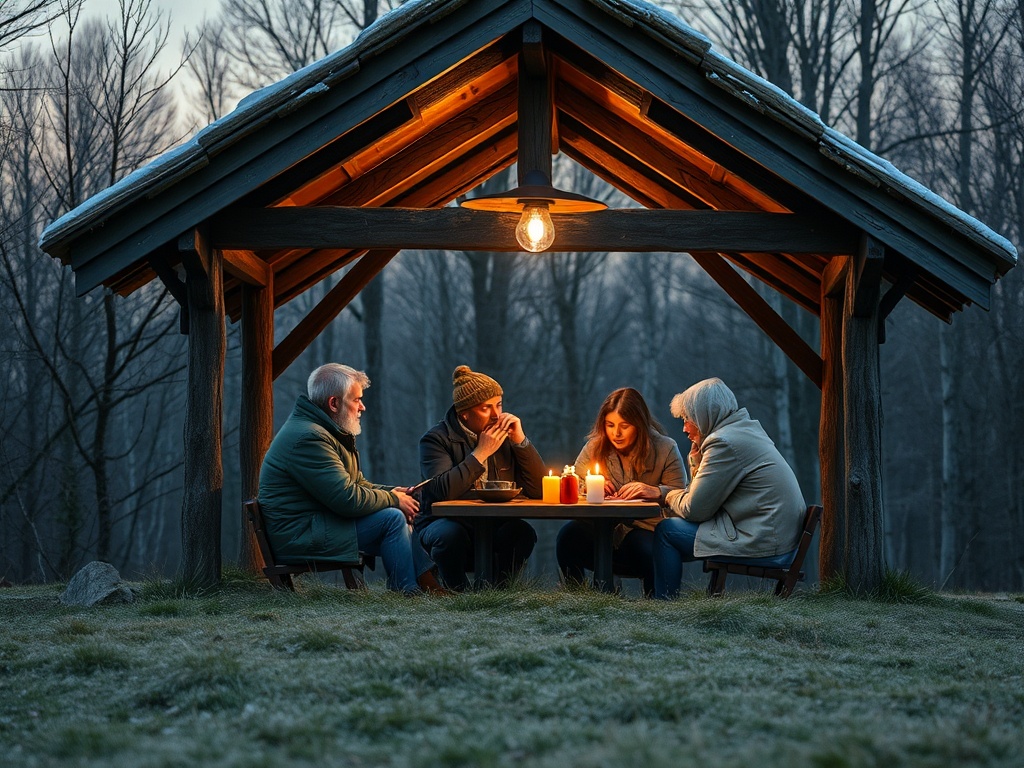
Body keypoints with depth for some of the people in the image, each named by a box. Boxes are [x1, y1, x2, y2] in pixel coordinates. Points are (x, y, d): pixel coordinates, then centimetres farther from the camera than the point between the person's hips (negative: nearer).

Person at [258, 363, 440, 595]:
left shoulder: (326, 432, 15)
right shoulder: (307, 437, -21)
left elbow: (356, 483, 21)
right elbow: (347, 499, -25)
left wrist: (391, 492, 1)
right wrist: (393, 499, -10)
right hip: (299, 537, -11)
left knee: (399, 516, 11)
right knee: (392, 519, -16)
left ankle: (433, 586, 8)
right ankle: (407, 593, -7)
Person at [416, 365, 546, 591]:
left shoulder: (506, 434, 4)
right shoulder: (436, 438, -9)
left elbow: (537, 491, -3)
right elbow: (443, 491, -27)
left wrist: (521, 441, -12)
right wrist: (481, 452, -22)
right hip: (445, 522, -3)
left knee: (523, 532, -25)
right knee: (450, 534, -35)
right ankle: (458, 592, -11)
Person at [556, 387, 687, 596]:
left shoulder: (665, 449, 1)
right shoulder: (595, 447, 9)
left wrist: (655, 492, -26)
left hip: (647, 529, -3)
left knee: (643, 546, -38)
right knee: (569, 535, -27)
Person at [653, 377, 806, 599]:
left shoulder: (725, 442, -15)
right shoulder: (747, 430, 16)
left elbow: (694, 510, -12)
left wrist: (671, 496, 8)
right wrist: (697, 459, 8)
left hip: (763, 546, -10)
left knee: (666, 530, -2)